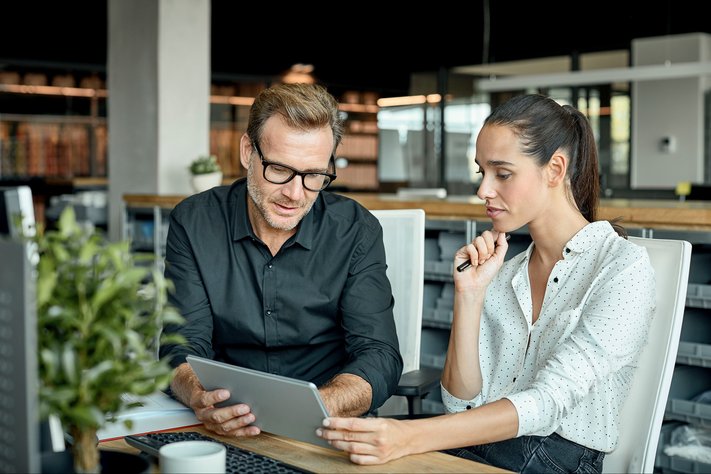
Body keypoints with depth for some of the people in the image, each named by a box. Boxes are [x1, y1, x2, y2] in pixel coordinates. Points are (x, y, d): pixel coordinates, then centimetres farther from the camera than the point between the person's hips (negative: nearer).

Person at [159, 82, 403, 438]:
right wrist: (202, 400, -30)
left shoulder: (356, 231, -4)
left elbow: (379, 359, -10)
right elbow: (184, 347, -6)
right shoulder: (193, 223, -2)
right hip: (227, 433, 0)